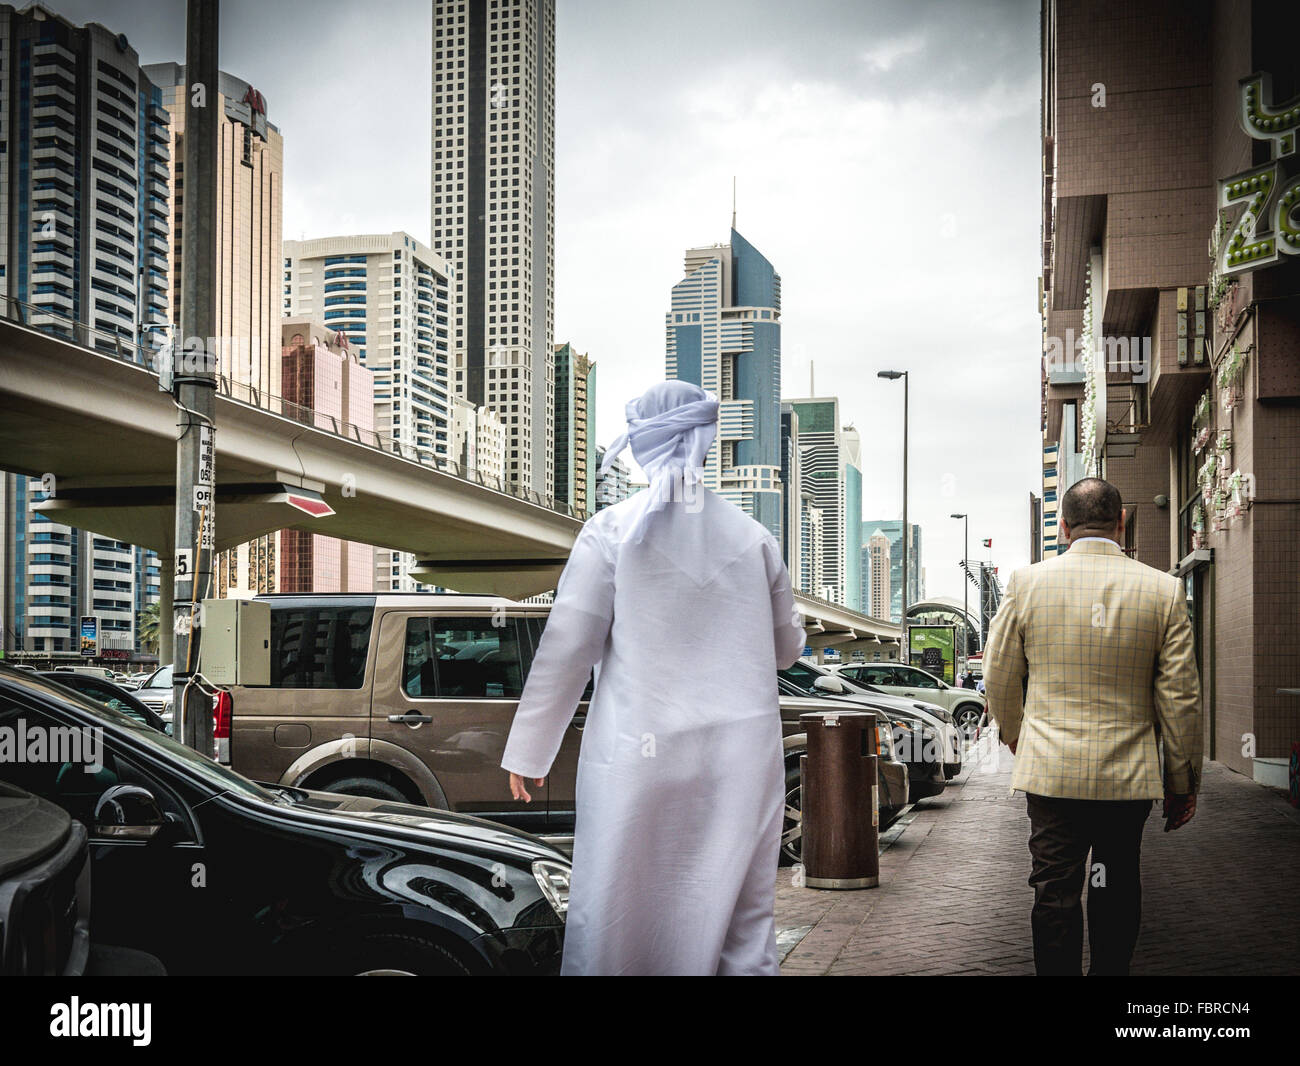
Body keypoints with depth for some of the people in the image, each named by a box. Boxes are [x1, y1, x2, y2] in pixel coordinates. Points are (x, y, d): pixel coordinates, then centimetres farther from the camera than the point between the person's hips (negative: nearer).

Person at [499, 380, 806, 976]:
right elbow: (786, 647, 16)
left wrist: (528, 749, 3)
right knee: (743, 921, 9)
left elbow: (567, 648, -5)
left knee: (612, 923, 6)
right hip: (743, 758, 3)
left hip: (641, 756, -3)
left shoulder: (612, 532, -5)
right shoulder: (753, 537, 5)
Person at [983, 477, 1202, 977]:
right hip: (1128, 775, 0)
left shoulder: (1027, 583, -4)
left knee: (1055, 893, 6)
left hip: (1051, 770, 0)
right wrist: (1182, 782, 7)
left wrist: (1016, 737, 24)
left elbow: (999, 679, 5)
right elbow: (1181, 697, -3)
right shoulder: (1163, 590, -5)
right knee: (1116, 893, 12)